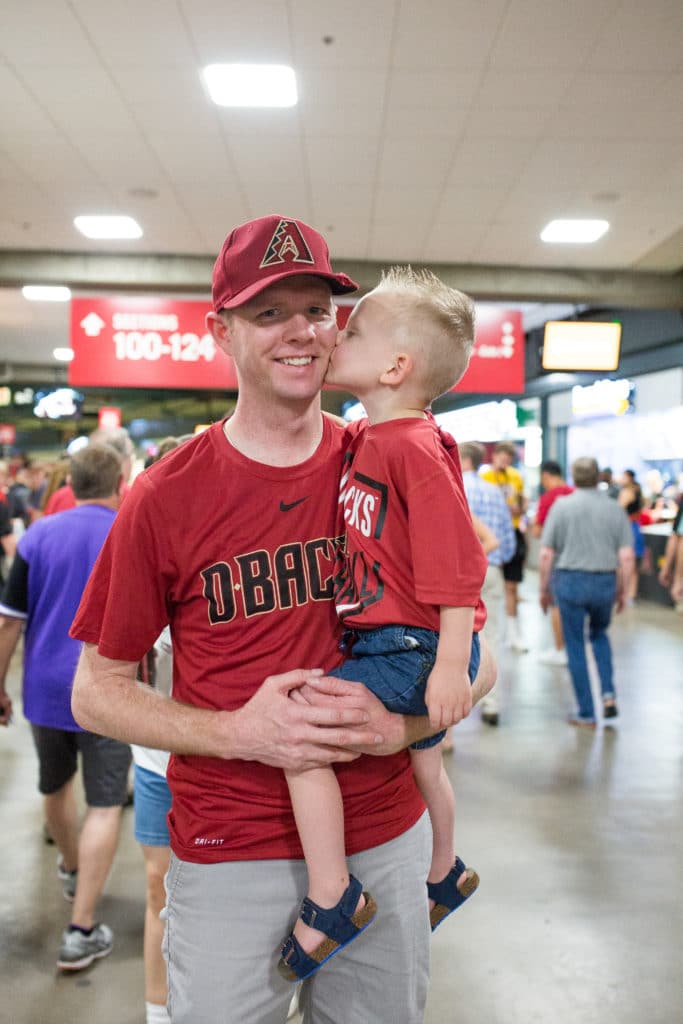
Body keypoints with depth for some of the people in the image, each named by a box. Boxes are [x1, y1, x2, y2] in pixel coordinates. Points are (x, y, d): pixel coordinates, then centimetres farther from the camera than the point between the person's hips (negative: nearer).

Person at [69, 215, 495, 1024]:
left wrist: (399, 723, -16)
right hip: (227, 857, -2)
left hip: (384, 838, 3)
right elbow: (95, 691, -4)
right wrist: (238, 731, -18)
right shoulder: (168, 495, -9)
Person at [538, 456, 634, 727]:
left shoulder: (561, 506, -3)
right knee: (599, 634, 27)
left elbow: (546, 554, -5)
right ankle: (608, 693, 12)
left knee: (575, 646, 9)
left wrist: (544, 589, 6)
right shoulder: (615, 509, 1)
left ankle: (586, 714, 13)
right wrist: (623, 591, 10)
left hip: (570, 581, -2)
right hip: (605, 582, 2)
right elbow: (626, 557, -2)